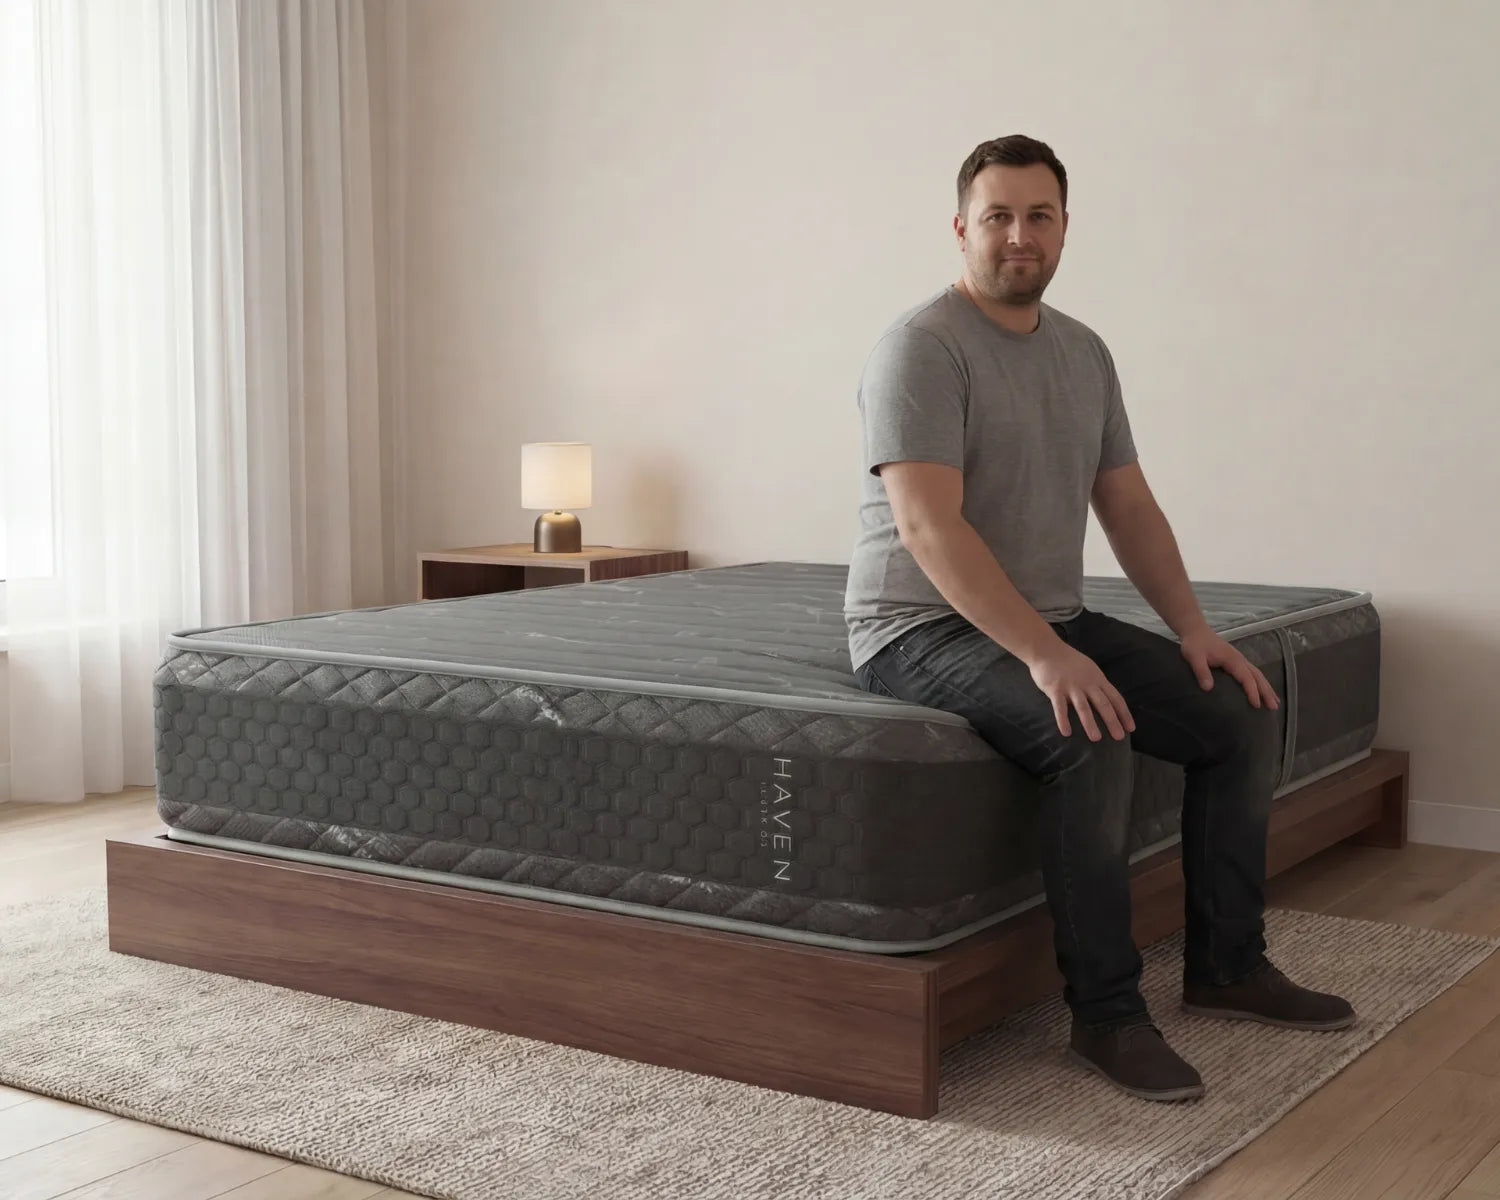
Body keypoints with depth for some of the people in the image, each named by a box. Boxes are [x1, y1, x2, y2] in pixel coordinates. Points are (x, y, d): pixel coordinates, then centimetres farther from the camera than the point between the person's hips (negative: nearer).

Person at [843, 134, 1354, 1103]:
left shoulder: (1085, 353, 10)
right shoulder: (923, 347, -16)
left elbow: (1129, 506, 14)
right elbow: (928, 528, -26)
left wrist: (1192, 626, 0)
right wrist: (1042, 656, -33)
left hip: (1053, 620, 8)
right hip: (925, 630, -8)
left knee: (1243, 714, -1)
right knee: (1092, 740, -33)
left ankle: (1228, 967, 11)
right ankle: (1106, 1014, -20)